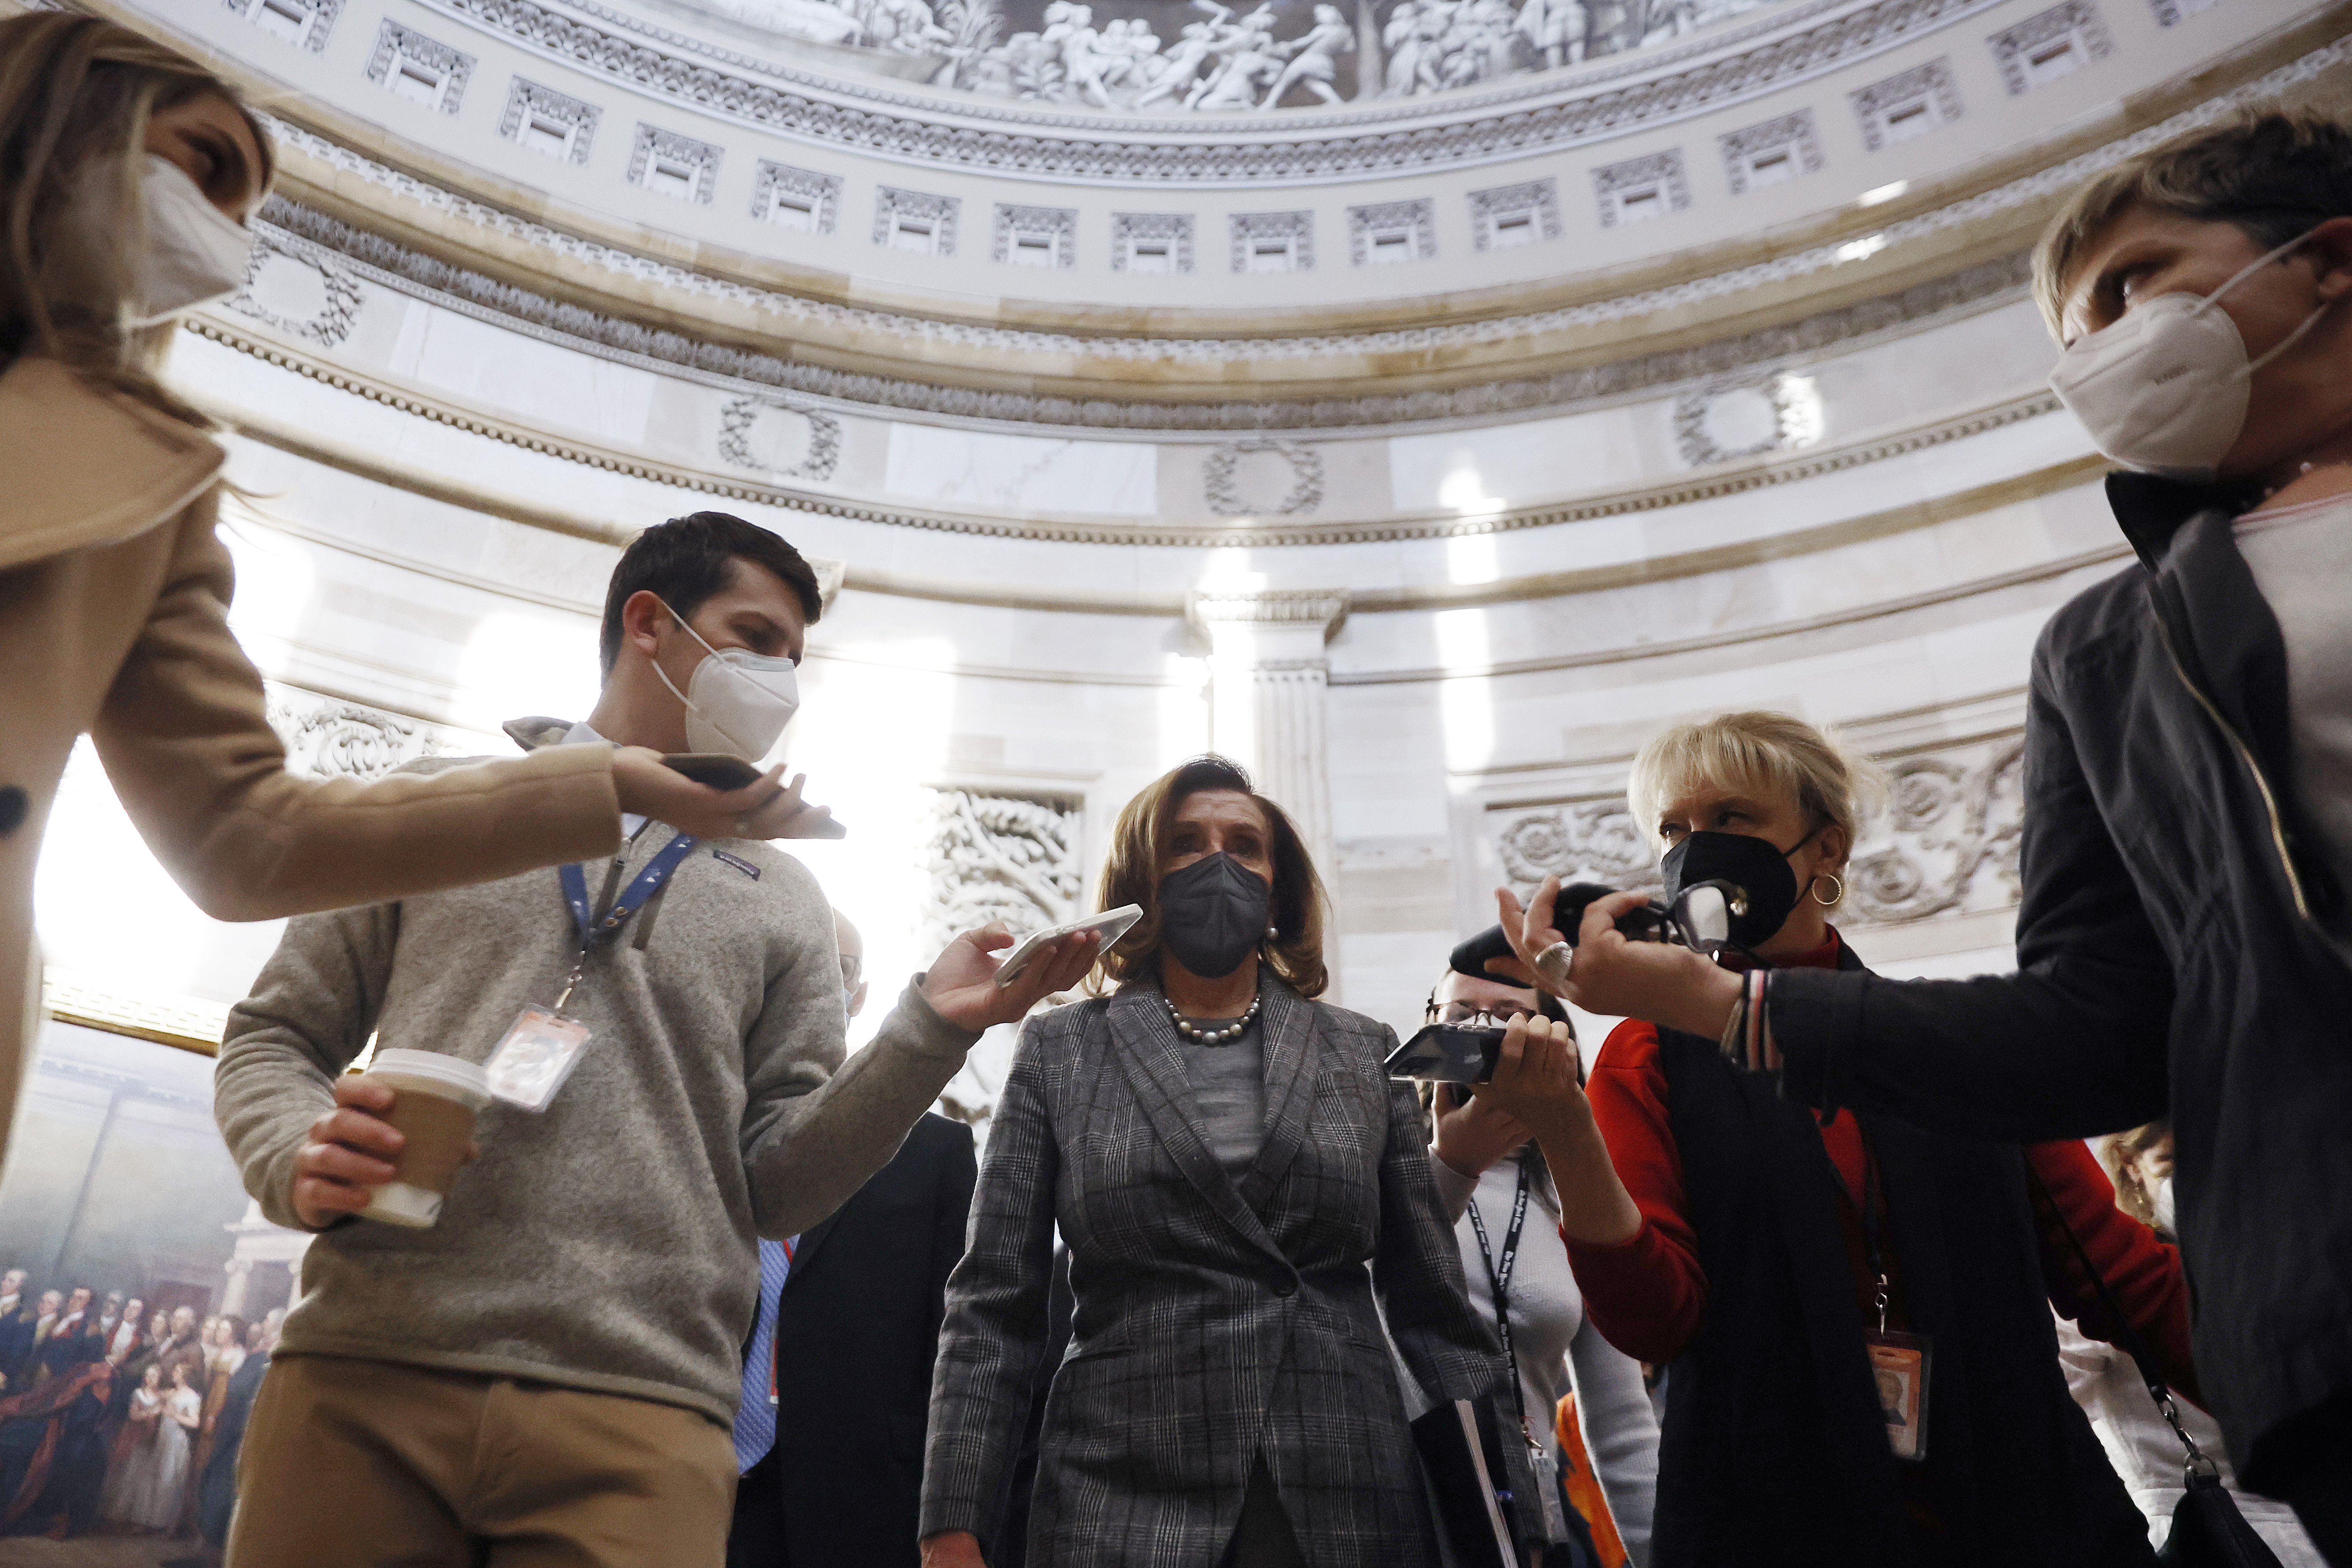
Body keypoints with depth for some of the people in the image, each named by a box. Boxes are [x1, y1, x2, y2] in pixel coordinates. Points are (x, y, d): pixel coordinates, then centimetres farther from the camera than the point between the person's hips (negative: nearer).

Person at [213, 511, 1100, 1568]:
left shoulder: (781, 902, 13)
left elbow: (777, 1185, 7)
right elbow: (274, 1037, 14)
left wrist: (929, 1031, -6)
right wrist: (300, 1163, -7)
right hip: (363, 1372, 0)